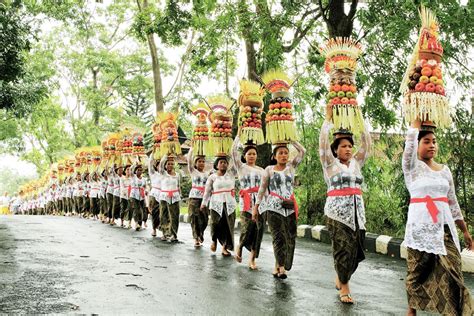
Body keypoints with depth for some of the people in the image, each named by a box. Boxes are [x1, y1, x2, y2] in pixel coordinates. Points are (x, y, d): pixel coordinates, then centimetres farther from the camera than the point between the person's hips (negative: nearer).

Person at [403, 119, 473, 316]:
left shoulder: (445, 170, 11)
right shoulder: (412, 167, -1)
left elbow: (453, 202, 14)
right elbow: (411, 136, -16)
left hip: (444, 227, 3)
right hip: (419, 227, -3)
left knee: (451, 272, -3)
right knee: (417, 272, 6)